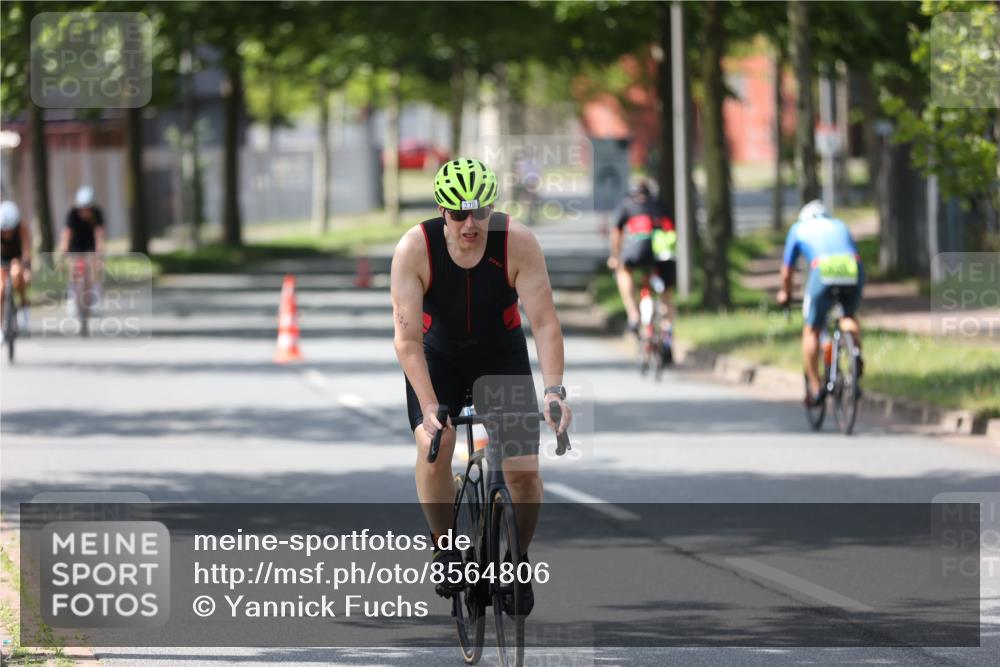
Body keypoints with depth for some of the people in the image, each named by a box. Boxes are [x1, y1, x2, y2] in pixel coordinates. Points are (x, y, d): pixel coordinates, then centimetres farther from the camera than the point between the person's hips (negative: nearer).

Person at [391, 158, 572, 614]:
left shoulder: (518, 243, -26)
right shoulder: (414, 249, -26)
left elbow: (544, 323, -27)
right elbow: (407, 336, -29)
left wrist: (554, 391, -40)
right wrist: (430, 408, -39)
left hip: (501, 355, 1)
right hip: (438, 357, -1)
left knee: (523, 470, -11)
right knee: (433, 445, -27)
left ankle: (518, 557, 16)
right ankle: (445, 548, -6)